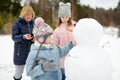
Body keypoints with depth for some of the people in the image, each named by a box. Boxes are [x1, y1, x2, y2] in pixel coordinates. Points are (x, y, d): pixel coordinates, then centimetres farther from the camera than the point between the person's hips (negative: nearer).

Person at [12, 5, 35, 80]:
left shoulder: (33, 22, 2)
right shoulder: (18, 23, -11)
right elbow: (14, 37, -12)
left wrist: (35, 38, -10)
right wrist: (23, 37, -29)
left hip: (31, 50, 3)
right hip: (20, 52, -3)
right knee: (19, 72, 7)